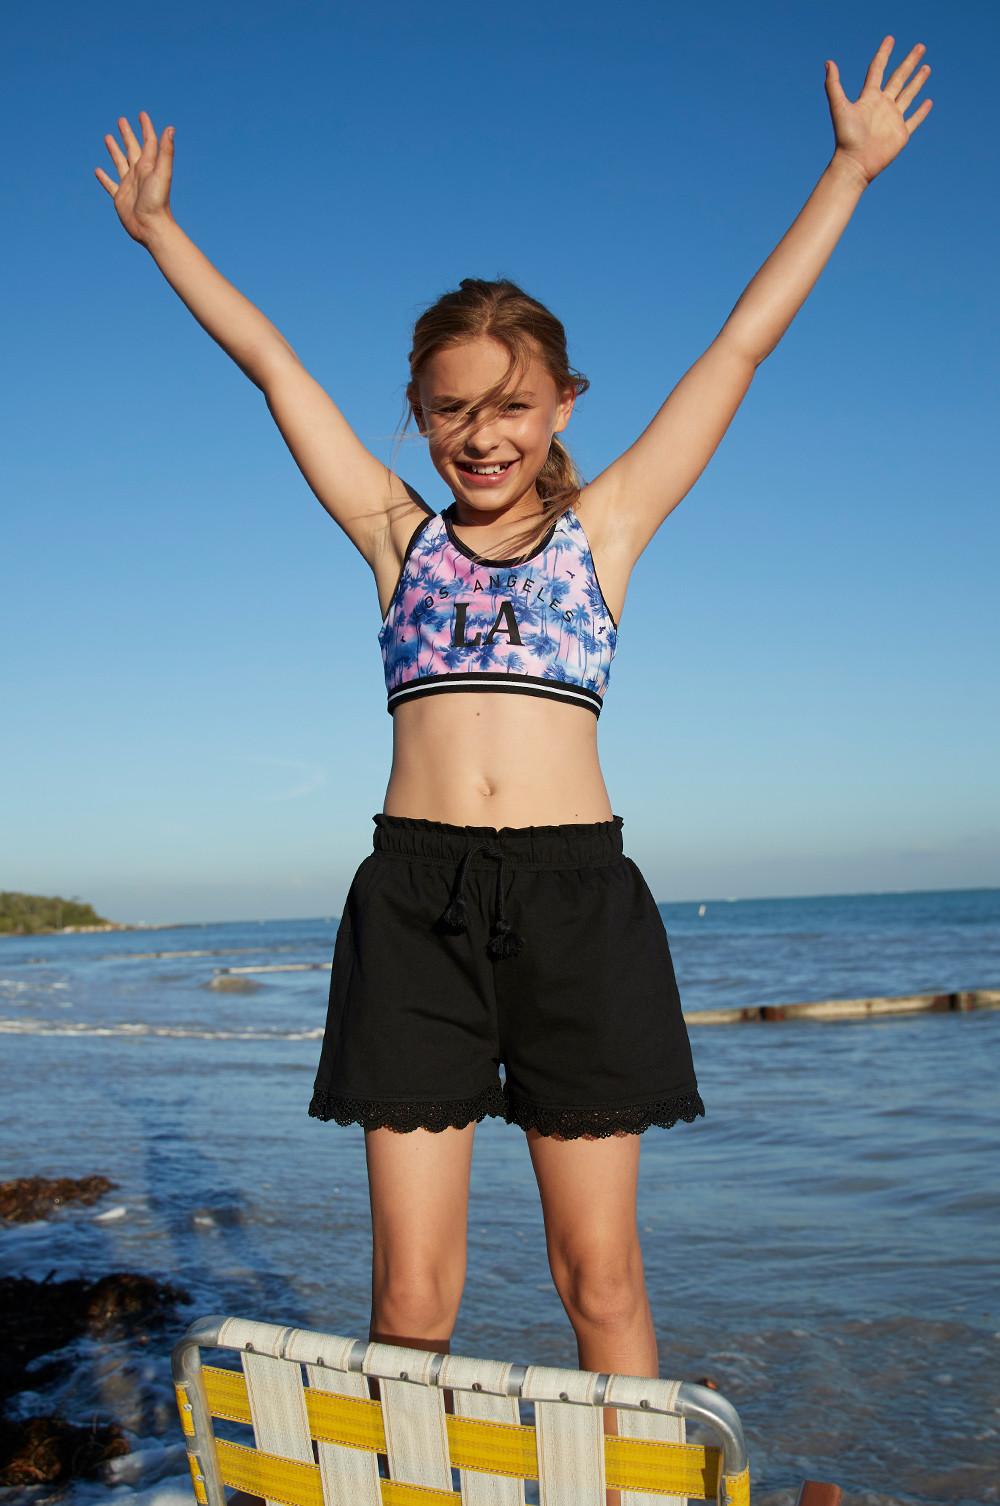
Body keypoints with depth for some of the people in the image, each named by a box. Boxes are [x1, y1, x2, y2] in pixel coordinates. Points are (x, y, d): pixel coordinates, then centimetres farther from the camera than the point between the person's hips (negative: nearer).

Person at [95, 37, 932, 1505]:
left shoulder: (603, 526, 11)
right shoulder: (396, 532, 14)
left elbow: (746, 341, 15)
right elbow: (269, 358, 20)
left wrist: (850, 168, 20)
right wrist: (157, 225, 29)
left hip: (574, 889, 0)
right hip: (416, 896, 1)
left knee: (600, 1272, 5)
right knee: (410, 1287, 2)